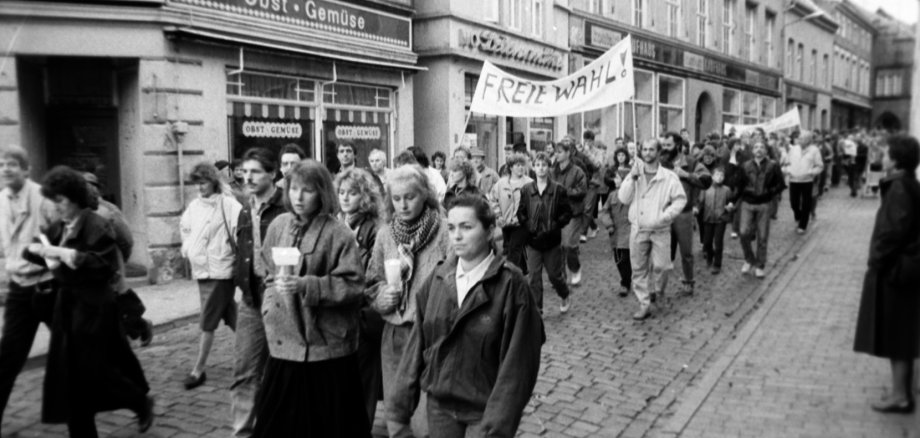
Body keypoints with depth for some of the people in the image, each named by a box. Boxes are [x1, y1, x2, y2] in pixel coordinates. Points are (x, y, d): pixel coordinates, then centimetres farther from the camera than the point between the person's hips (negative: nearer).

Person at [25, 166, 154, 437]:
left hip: (93, 306, -8)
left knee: (93, 370, -2)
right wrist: (39, 251, -4)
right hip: (67, 305, 8)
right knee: (69, 374, 8)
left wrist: (67, 255, -23)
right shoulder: (58, 228, 10)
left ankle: (142, 402, 21)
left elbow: (105, 265, -23)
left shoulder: (97, 226, -14)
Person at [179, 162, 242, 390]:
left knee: (208, 322, -4)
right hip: (201, 270, 7)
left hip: (220, 271, -7)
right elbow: (184, 226, 25)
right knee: (232, 320, 14)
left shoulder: (228, 205, -12)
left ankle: (199, 370, 7)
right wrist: (187, 248, 13)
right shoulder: (194, 205, 10)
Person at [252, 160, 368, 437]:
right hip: (285, 339, 5)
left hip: (327, 344, -4)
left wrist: (307, 285, -24)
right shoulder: (278, 226, 5)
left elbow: (353, 286, -14)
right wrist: (270, 306, 5)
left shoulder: (338, 234, -11)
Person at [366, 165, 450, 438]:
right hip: (395, 333, 5)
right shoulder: (385, 234, 4)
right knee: (394, 408, 17)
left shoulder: (444, 232, -10)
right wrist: (384, 295, -9)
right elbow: (372, 284, 11)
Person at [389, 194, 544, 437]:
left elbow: (517, 360, -15)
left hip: (485, 410, -4)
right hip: (439, 405, 4)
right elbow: (417, 343, 2)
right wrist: (401, 403, 1)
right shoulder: (438, 278, -1)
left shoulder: (510, 284, -14)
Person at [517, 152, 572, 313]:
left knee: (555, 274, 11)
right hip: (532, 240, 2)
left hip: (552, 240, -1)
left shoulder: (558, 190, -5)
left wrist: (555, 226, -14)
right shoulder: (526, 190, 2)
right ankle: (536, 309, 11)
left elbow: (567, 212, -3)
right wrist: (528, 226, -8)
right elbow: (521, 213, 7)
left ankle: (564, 297, 40)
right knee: (533, 277, 2)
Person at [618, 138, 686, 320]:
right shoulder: (635, 174, 6)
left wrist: (664, 216, -16)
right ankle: (644, 305, 14)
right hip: (638, 228, 3)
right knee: (638, 268, 5)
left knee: (660, 265, -5)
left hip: (660, 230, -3)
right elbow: (623, 198, -1)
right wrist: (632, 178, -12)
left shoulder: (669, 176, -5)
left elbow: (680, 199, -4)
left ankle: (657, 293, 25)